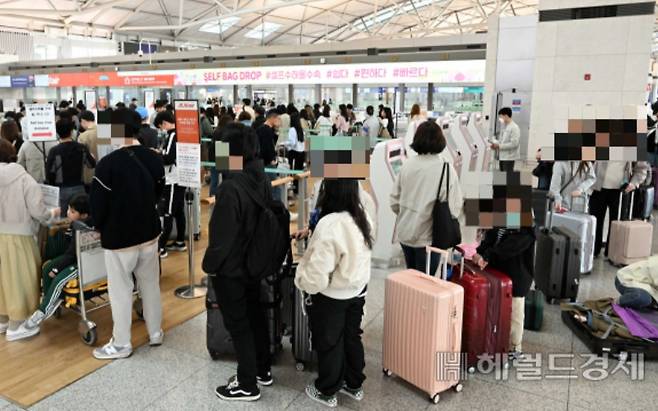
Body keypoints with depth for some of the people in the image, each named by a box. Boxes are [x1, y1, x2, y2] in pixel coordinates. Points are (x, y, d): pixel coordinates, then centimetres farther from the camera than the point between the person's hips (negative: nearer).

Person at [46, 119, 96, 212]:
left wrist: (52, 186, 9)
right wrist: (92, 157, 32)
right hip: (79, 188, 2)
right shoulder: (82, 149, -3)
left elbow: (49, 173, -8)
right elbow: (92, 165, 11)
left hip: (61, 190, -2)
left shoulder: (54, 151, -11)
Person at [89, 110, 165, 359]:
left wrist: (101, 227, 6)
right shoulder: (154, 158, -3)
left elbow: (97, 203, -13)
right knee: (151, 285, 16)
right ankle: (155, 333, 29)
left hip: (118, 237, -5)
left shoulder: (108, 163, -21)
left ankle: (121, 344, 19)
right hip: (149, 233, 5)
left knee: (120, 290, 7)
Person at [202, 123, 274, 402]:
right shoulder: (262, 179, -2)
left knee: (238, 326, 7)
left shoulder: (231, 187, -29)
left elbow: (221, 236, -24)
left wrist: (209, 265, -8)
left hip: (230, 269, -8)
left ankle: (247, 385, 22)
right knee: (255, 316, 21)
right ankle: (263, 370, 37)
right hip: (254, 263, 8)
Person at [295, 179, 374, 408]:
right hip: (357, 290, 7)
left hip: (332, 296, -7)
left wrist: (302, 281, -9)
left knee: (328, 343, 13)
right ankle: (354, 385, 40)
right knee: (352, 337, 22)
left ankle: (327, 391, 32)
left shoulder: (329, 225, -30)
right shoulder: (363, 218, -5)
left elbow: (318, 270, -28)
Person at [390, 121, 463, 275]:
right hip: (428, 235, -4)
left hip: (405, 233, 4)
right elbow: (453, 209, -16)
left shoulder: (407, 164, -5)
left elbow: (394, 200, 1)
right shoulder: (446, 168, -15)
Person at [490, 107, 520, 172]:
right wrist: (495, 143, 3)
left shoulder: (514, 127, -11)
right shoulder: (504, 126, 15)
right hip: (502, 157, 9)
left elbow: (514, 143, -19)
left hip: (509, 157, -9)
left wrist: (499, 146, -18)